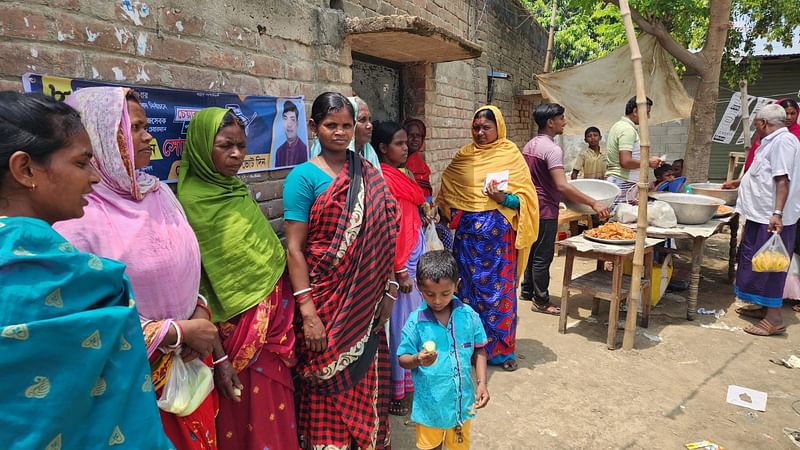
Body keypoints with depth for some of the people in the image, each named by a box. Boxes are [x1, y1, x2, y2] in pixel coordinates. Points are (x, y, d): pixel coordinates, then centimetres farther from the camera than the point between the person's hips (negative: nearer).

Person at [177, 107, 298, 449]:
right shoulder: (192, 201, -17)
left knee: (273, 408, 19)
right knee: (246, 412, 10)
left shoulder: (236, 189, 5)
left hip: (270, 317, 7)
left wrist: (281, 310, 11)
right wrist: (217, 356, -14)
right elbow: (195, 277, -17)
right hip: (239, 324, -7)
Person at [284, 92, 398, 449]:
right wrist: (307, 311, -16)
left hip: (365, 301, 4)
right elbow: (294, 248, -12)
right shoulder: (303, 176, -8)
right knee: (328, 386, 9)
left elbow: (381, 237, 7)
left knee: (367, 382, 15)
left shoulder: (369, 174, 5)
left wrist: (388, 290, 3)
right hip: (325, 300, -4)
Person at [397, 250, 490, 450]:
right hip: (430, 402, -2)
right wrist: (418, 360, -29)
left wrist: (482, 383, -6)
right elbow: (402, 359, -9)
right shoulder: (415, 321, -15)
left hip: (462, 400, 2)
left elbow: (479, 350, 2)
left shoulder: (468, 316, -9)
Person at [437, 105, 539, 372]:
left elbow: (526, 198, -4)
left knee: (499, 288, 3)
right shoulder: (464, 156, 8)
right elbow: (448, 191, 18)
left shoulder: (510, 155, -2)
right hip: (468, 233, 3)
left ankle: (501, 349, 19)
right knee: (469, 287, 8)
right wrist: (447, 215, 2)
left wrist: (503, 198, -22)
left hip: (498, 233, -3)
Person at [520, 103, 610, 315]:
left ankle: (527, 291, 30)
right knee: (543, 257, 0)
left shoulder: (529, 145, 8)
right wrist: (593, 203, -29)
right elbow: (562, 186, -29)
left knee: (533, 251, 19)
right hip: (545, 211, -9)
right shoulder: (552, 149, -20)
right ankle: (541, 301, 9)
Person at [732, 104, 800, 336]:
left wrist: (777, 214, -28)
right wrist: (735, 184, 41)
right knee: (757, 263, 15)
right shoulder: (772, 142, 17)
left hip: (772, 219, -10)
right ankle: (764, 308, 26)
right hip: (760, 215, 10)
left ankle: (774, 318, 0)